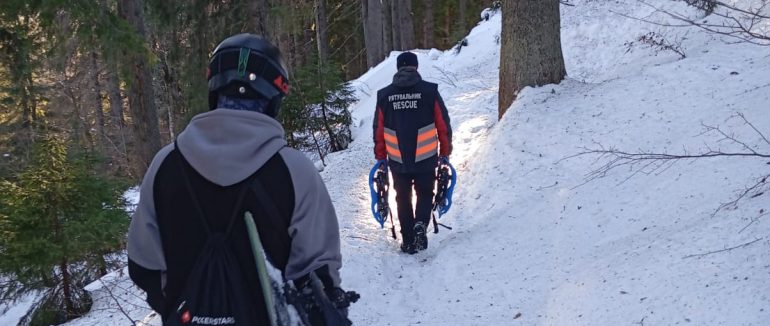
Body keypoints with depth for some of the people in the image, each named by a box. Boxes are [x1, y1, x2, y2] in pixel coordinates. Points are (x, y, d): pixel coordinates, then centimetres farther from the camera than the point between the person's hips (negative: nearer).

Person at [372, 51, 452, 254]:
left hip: (397, 161, 1)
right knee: (425, 194, 17)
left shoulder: (384, 95, 0)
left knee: (403, 199, 15)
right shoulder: (429, 91, -5)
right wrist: (445, 152, 9)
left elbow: (378, 130, 4)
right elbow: (444, 125, -2)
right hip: (426, 160, -1)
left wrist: (380, 158, 13)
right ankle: (421, 225, -8)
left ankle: (409, 242, 18)